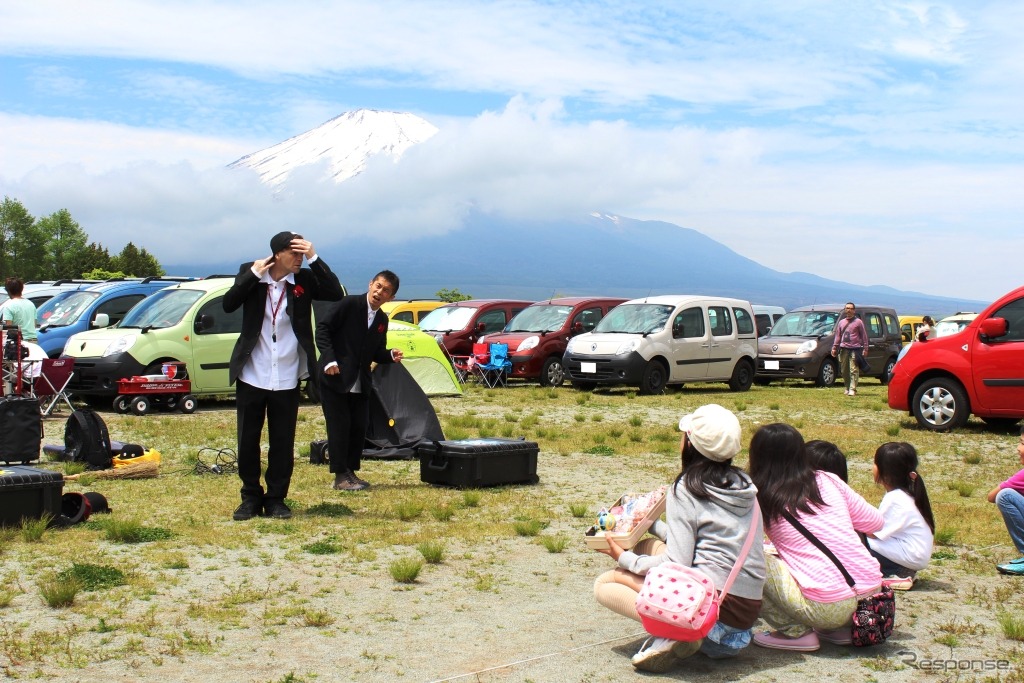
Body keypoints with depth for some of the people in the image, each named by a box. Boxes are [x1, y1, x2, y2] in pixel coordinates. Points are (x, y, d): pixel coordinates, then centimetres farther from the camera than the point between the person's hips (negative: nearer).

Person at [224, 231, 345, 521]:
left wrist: (314, 258, -20)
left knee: (283, 443, 6)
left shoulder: (304, 279, -3)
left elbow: (336, 293, -17)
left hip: (287, 380, 0)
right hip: (251, 376, 0)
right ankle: (251, 497, 22)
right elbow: (228, 305, -14)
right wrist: (253, 274, -20)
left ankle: (276, 499, 19)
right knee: (247, 440, 7)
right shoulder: (250, 273, -3)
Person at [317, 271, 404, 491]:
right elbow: (323, 327, -13)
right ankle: (340, 476, 4)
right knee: (339, 426, -3)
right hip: (334, 377, -7)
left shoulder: (382, 320, 10)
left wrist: (391, 355, -5)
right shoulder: (349, 304, -11)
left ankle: (351, 472, 20)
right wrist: (329, 359, -20)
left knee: (359, 427, 8)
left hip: (360, 383, 7)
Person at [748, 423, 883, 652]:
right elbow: (875, 522, 16)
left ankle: (796, 632, 0)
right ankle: (843, 628, 18)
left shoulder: (763, 499, -2)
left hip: (826, 608, -6)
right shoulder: (827, 480, 9)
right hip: (872, 596, 6)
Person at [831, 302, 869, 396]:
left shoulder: (858, 322, 5)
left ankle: (852, 389, -15)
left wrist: (865, 348, -4)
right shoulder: (841, 322, 18)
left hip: (855, 349, -5)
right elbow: (838, 336, 20)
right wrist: (834, 348, 11)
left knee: (854, 370, -10)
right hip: (843, 349, 5)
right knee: (844, 370, 6)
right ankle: (847, 388, 16)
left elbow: (864, 336, 3)